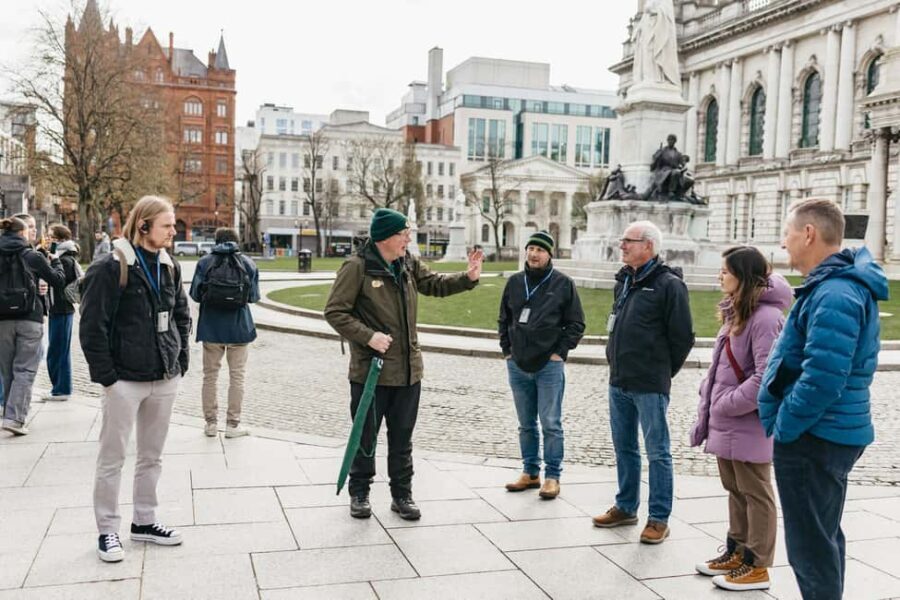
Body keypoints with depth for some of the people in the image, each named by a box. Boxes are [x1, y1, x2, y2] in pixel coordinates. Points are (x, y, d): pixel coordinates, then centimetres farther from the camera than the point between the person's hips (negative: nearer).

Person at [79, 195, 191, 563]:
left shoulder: (170, 267, 8)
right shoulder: (112, 267, -12)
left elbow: (182, 317, 17)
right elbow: (92, 326, -13)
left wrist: (180, 362, 9)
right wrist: (106, 376, -14)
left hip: (164, 380, 6)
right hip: (125, 380, -6)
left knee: (152, 456, 15)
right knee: (112, 459, 4)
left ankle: (144, 522, 29)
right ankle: (107, 531, 17)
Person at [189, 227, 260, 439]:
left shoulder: (204, 262, -4)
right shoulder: (248, 264, -3)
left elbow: (195, 294, -4)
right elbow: (254, 296, -1)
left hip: (211, 327, 1)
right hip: (239, 327, 0)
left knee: (210, 375, 13)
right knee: (237, 376, 9)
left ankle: (211, 423, 18)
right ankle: (232, 424, 11)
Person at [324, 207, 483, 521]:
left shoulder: (409, 264, 6)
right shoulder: (357, 267, -13)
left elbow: (435, 284, 20)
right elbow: (335, 311, -12)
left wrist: (467, 278, 3)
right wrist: (368, 336, -23)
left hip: (408, 370, 6)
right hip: (370, 371, -5)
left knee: (402, 438, 14)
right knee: (366, 436, 9)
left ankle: (402, 495, 27)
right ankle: (359, 493, 27)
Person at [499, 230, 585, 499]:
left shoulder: (563, 283, -3)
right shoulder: (515, 282, 8)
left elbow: (576, 323, 0)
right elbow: (504, 319, 17)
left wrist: (560, 352, -7)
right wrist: (507, 349, 8)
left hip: (550, 365, -4)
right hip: (517, 365, 4)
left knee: (551, 424, 0)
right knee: (526, 424, 13)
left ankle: (552, 476, 9)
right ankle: (530, 472, 23)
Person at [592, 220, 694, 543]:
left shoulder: (669, 284, -12)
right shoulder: (624, 281, 12)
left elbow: (683, 337, -11)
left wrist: (662, 371, -2)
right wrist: (615, 360, 15)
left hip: (649, 386, -8)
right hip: (618, 381, 8)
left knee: (657, 452, 2)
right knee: (624, 447, 17)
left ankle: (659, 519, 11)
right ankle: (626, 507, 30)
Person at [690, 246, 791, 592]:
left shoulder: (766, 317, -19)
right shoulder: (736, 313, 13)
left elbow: (766, 379, -24)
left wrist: (726, 406, -16)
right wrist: (707, 413, 10)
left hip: (749, 425, -9)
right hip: (726, 422, 9)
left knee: (755, 494, 4)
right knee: (735, 490, 19)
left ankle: (757, 567, 15)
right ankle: (737, 552, 33)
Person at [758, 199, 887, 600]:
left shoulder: (833, 295, -23)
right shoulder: (844, 284, 12)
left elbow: (821, 380, -30)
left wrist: (783, 427, -17)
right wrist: (785, 422, 16)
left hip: (812, 439, -11)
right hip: (830, 433, 11)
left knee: (810, 548, 1)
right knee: (823, 537, 22)